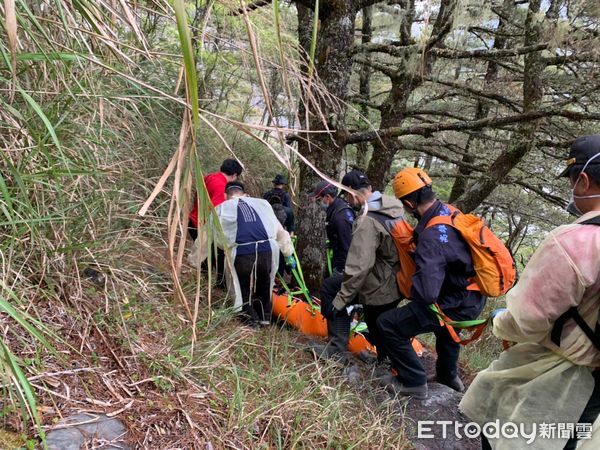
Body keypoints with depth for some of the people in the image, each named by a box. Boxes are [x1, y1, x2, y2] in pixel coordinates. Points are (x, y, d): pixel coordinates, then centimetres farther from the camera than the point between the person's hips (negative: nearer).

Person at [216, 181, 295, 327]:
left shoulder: (222, 209, 18)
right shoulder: (262, 204, 24)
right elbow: (280, 232, 30)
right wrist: (288, 253, 42)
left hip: (241, 254, -3)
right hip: (267, 251, 3)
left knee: (243, 288, 18)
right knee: (264, 286, 25)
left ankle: (251, 320, 20)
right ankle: (264, 318, 35)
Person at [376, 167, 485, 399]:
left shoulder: (431, 237, -31)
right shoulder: (451, 213, -5)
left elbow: (427, 293, -35)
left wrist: (407, 284, -15)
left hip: (458, 307, -9)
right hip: (475, 298, 9)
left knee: (388, 325, -5)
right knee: (444, 325, 39)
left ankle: (414, 382, 9)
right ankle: (449, 375, 56)